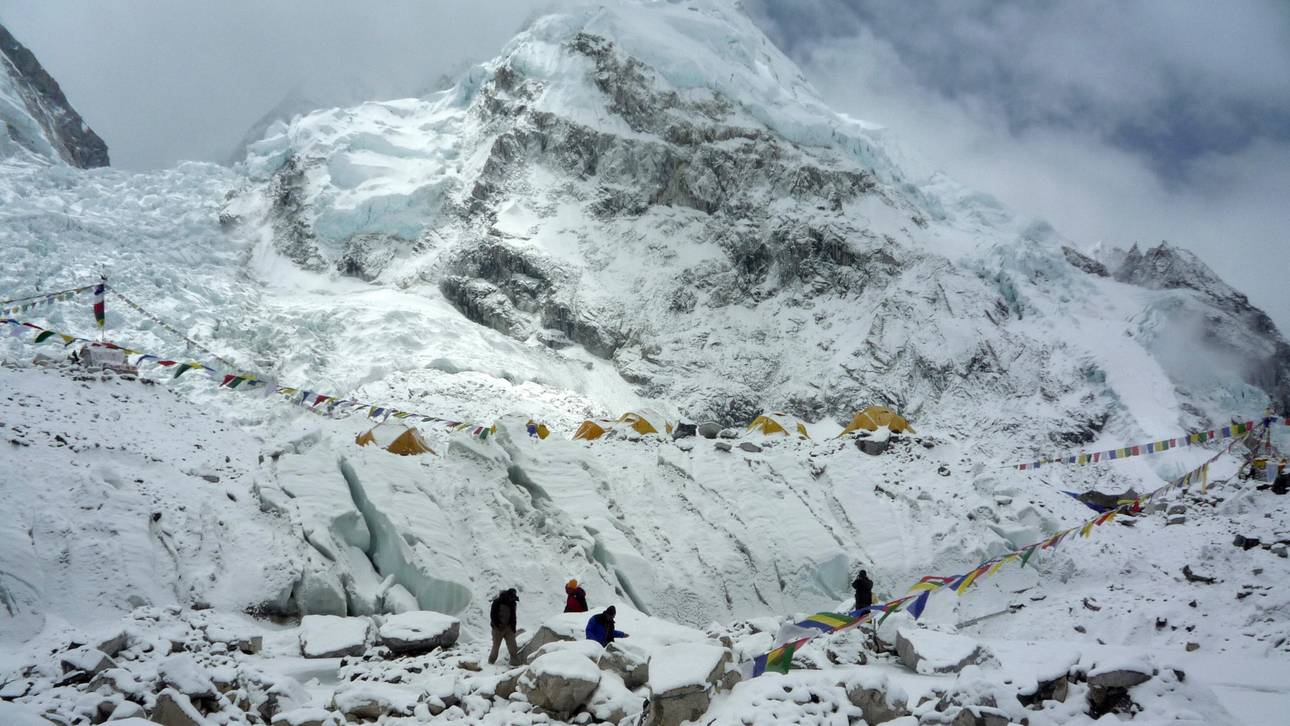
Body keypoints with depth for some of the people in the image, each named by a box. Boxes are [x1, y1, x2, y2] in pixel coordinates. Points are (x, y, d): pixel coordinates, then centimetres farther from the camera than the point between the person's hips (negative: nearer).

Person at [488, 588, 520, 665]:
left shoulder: (512, 603, 9)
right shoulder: (497, 602, -8)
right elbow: (492, 615, -9)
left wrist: (513, 627, 7)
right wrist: (497, 625, -16)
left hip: (508, 627, 4)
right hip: (498, 628, -4)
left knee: (512, 647, -8)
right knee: (496, 646, 0)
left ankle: (515, 663, -8)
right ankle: (491, 662, 15)